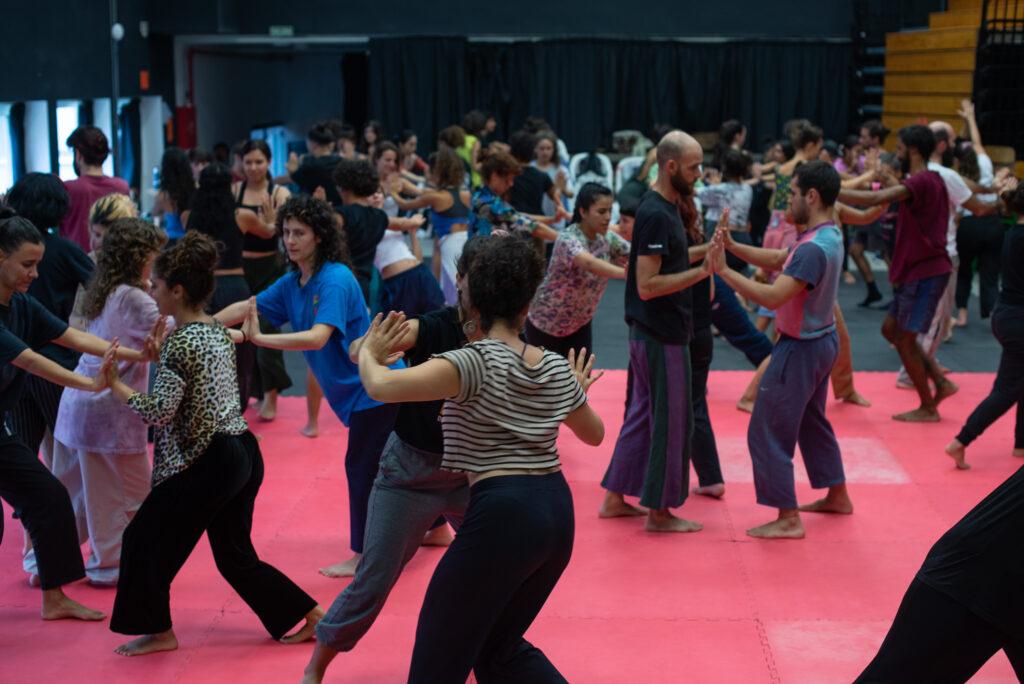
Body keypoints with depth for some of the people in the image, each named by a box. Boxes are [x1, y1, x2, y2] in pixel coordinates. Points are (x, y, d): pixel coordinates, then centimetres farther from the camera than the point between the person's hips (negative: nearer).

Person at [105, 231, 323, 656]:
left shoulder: (180, 342, -16)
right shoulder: (219, 333, 10)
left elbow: (159, 412, -20)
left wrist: (115, 385, -10)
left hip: (208, 462, -9)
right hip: (243, 452, 9)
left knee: (145, 536, 9)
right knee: (235, 555, 18)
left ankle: (158, 630, 20)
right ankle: (310, 614, 18)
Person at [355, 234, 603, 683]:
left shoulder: (476, 362, -12)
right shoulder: (557, 369, 10)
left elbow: (383, 386, -24)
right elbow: (594, 434, 27)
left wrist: (369, 355, -2)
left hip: (502, 515, -7)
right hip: (557, 513, 8)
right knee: (500, 647, 24)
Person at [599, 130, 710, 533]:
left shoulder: (662, 209, 10)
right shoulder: (656, 216, -21)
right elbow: (647, 285, -25)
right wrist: (702, 271, -26)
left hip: (649, 333, 10)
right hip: (661, 334, -10)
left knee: (643, 414, 17)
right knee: (672, 422, 1)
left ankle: (615, 498, 26)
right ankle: (659, 511, 12)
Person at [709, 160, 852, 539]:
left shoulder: (814, 249, -28)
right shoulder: (830, 235, 5)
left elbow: (772, 296, -34)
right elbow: (777, 260, 9)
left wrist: (723, 270, -29)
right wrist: (732, 246, -3)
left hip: (801, 349, -10)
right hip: (822, 341, 10)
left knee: (769, 432, -2)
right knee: (812, 421, 26)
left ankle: (788, 519, 3)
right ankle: (837, 496, 39)